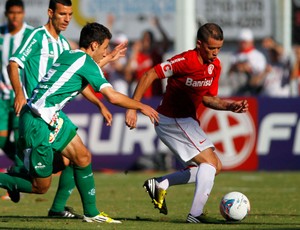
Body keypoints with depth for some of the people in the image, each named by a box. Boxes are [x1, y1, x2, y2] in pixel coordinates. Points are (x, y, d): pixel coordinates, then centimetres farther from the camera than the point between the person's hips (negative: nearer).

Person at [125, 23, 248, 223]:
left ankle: (160, 184, 12)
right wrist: (133, 108, -24)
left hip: (187, 121, 9)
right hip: (172, 121, -9)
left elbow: (208, 99, 10)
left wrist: (230, 106, -8)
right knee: (210, 162, -15)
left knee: (214, 167, 10)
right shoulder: (185, 61, -23)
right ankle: (195, 214, -16)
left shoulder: (215, 65, 2)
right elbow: (149, 76, -22)